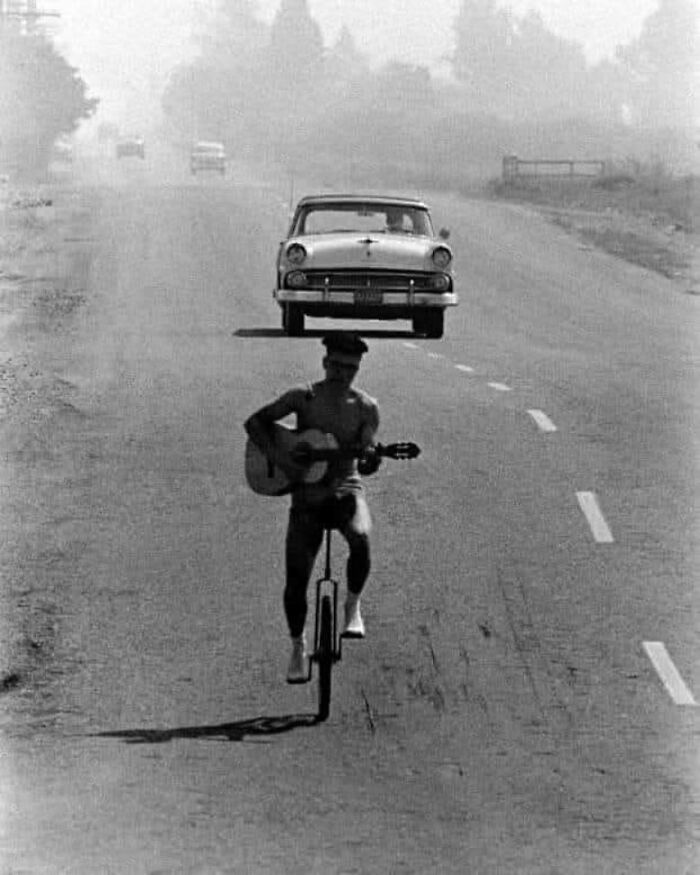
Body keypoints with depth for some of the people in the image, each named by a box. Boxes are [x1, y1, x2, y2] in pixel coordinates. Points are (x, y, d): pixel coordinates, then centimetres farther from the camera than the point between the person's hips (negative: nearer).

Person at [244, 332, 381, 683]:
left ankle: (353, 606, -7)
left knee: (360, 539, -34)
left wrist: (370, 459, -28)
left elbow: (365, 461, -4)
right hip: (307, 497, 0)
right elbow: (255, 422, -1)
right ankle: (298, 647, 19)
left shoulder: (365, 407, 0)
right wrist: (277, 457, -13)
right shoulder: (304, 397, -3)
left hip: (346, 491, 0)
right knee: (296, 579, -6)